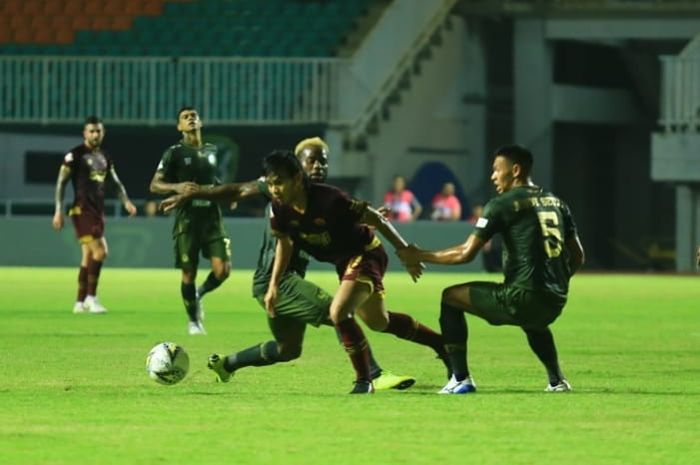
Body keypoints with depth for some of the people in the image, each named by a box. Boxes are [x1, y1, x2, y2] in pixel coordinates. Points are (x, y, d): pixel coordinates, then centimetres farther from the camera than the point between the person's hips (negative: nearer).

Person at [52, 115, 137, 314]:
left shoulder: (105, 157, 15)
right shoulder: (75, 155, -5)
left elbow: (116, 182, 21)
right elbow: (61, 182, -5)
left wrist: (126, 201, 4)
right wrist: (58, 211, -9)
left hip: (98, 211, 7)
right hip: (82, 210, -7)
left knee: (88, 257, 9)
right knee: (99, 251, -18)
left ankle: (80, 303, 14)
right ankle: (91, 297, -12)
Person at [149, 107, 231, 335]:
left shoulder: (212, 151, 14)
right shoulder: (175, 153, -1)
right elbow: (154, 185, -5)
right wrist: (176, 187, -23)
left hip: (212, 216, 4)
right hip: (187, 219, -4)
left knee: (222, 269, -11)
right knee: (189, 273, -1)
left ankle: (199, 295, 20)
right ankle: (193, 321, 18)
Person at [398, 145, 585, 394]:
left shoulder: (502, 204, -4)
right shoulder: (556, 203, 14)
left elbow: (466, 253, -5)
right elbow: (577, 257, 17)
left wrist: (420, 256, 7)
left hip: (523, 298, -7)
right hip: (554, 303, 7)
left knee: (450, 297, 11)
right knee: (533, 322, 44)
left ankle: (461, 379, 6)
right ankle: (557, 380, 28)